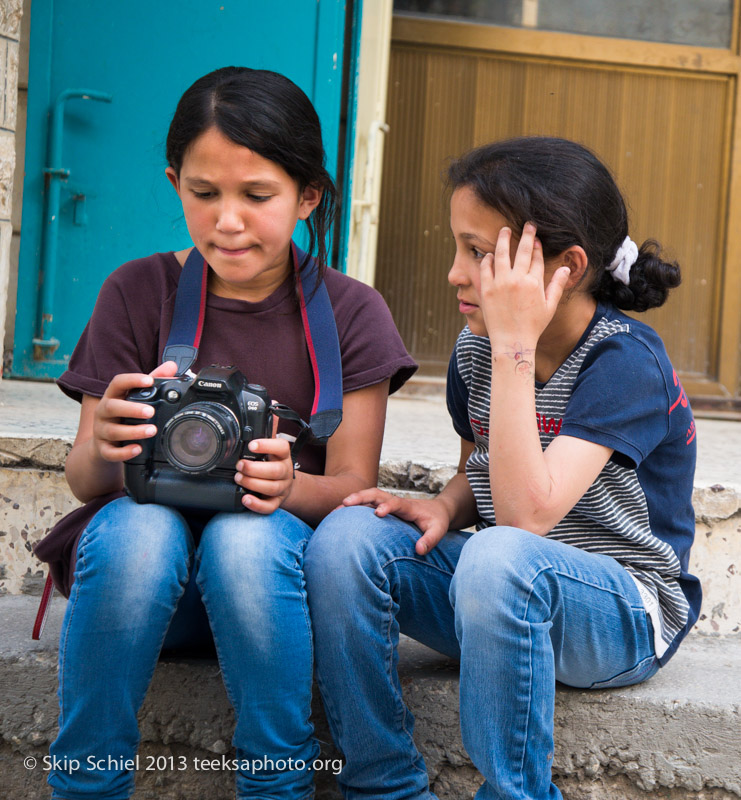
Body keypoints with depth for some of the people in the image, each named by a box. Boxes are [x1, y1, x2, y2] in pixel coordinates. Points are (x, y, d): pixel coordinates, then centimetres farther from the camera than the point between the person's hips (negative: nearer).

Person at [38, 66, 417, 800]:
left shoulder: (349, 313, 1)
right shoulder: (138, 292, 2)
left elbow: (354, 486, -4)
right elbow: (85, 482, -1)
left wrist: (288, 486, -28)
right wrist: (103, 450, -27)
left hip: (278, 570, 0)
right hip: (149, 573, 1)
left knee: (247, 537, -34)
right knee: (137, 528, -33)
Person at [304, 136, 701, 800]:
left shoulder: (625, 360, -19)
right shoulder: (475, 350, 2)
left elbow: (526, 513, -32)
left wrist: (516, 347, -31)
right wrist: (441, 509, -7)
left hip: (623, 615, -6)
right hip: (502, 595, 7)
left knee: (499, 556, -38)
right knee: (347, 537, -18)